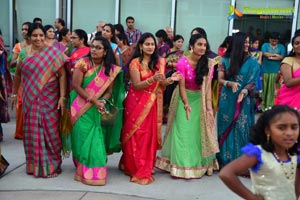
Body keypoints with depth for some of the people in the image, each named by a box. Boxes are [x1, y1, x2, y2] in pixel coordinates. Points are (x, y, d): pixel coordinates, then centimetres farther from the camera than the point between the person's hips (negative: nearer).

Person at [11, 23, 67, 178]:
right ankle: (35, 165, 24)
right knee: (32, 131, 8)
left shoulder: (53, 52, -5)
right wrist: (14, 93, 18)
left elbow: (62, 75, -8)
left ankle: (52, 165, 16)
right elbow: (18, 74, 16)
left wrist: (62, 97, -14)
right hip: (30, 99, 3)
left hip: (50, 98, -3)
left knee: (50, 130, 1)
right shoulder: (24, 52, 5)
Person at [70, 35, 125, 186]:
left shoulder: (110, 69, 3)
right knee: (83, 137, -1)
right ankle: (84, 171, 14)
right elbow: (76, 86, -13)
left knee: (96, 139, 2)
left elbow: (109, 91, 3)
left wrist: (102, 102, -19)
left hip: (97, 109, 3)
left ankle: (95, 171, 17)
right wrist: (93, 101, -18)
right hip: (81, 107, -2)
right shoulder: (83, 63, -7)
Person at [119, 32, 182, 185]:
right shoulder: (135, 63, -8)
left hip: (152, 104, 4)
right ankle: (135, 170, 11)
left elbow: (161, 84, 5)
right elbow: (137, 85, -14)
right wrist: (152, 79, -29)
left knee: (149, 136, 8)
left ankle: (145, 169, 22)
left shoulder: (159, 62, 6)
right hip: (137, 103, -4)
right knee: (136, 136, 1)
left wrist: (170, 80, -15)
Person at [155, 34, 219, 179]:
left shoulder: (208, 64, -7)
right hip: (185, 98, -3)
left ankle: (199, 164, 19)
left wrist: (209, 108, -19)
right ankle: (182, 166, 8)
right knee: (183, 132, -1)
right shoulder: (182, 62, -16)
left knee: (199, 132, 7)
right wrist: (187, 105, -25)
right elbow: (182, 86, -16)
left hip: (200, 100, 3)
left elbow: (208, 87, -11)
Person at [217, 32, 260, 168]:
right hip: (227, 100, 1)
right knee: (226, 128, 7)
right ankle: (225, 160, 17)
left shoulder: (252, 62, 1)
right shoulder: (225, 60, 3)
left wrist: (244, 91, -21)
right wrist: (230, 83, -20)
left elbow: (253, 81, -2)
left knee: (241, 128, 0)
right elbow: (220, 79, 0)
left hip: (243, 100, -1)